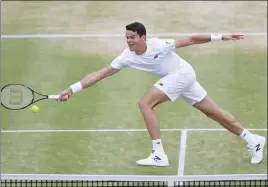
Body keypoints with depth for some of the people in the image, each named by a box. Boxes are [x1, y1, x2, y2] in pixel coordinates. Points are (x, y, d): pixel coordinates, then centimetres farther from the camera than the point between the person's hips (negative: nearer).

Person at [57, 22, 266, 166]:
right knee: (213, 111, 11)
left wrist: (220, 37, -14)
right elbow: (100, 74, -11)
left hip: (183, 73, -7)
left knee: (145, 103, -18)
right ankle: (253, 139, 21)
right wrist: (72, 89, -16)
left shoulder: (158, 45, -25)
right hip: (175, 78, 7)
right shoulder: (127, 57, -10)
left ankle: (159, 155, -15)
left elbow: (190, 39, -15)